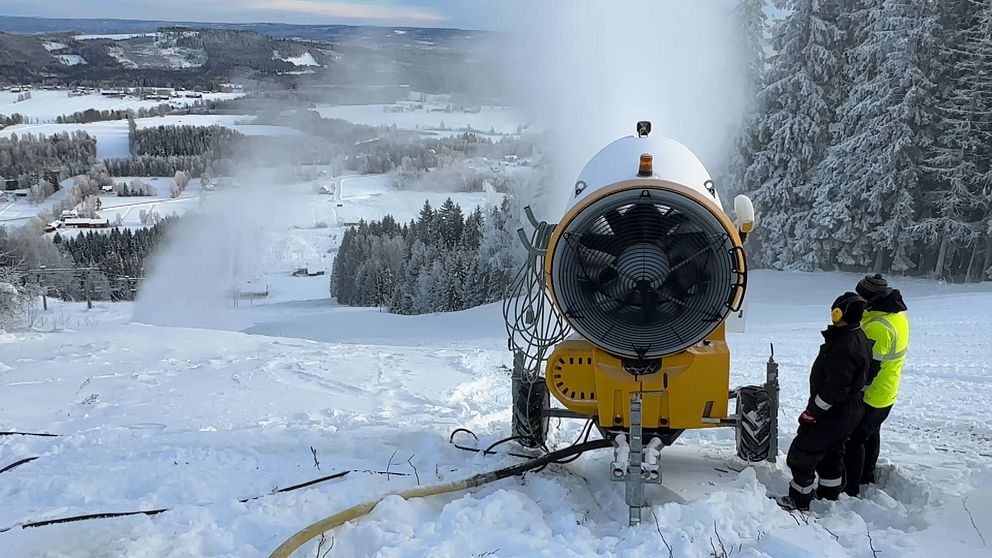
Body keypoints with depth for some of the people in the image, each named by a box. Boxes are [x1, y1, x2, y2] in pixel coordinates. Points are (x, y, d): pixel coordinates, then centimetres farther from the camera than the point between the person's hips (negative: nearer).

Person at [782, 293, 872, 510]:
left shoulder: (844, 346, -28)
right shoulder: (859, 338, 5)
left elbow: (835, 388, -29)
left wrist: (812, 412, -21)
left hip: (834, 413, -10)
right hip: (850, 410, 10)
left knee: (802, 453, 1)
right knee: (831, 453, 25)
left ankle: (799, 500, 10)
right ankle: (830, 495, 38)